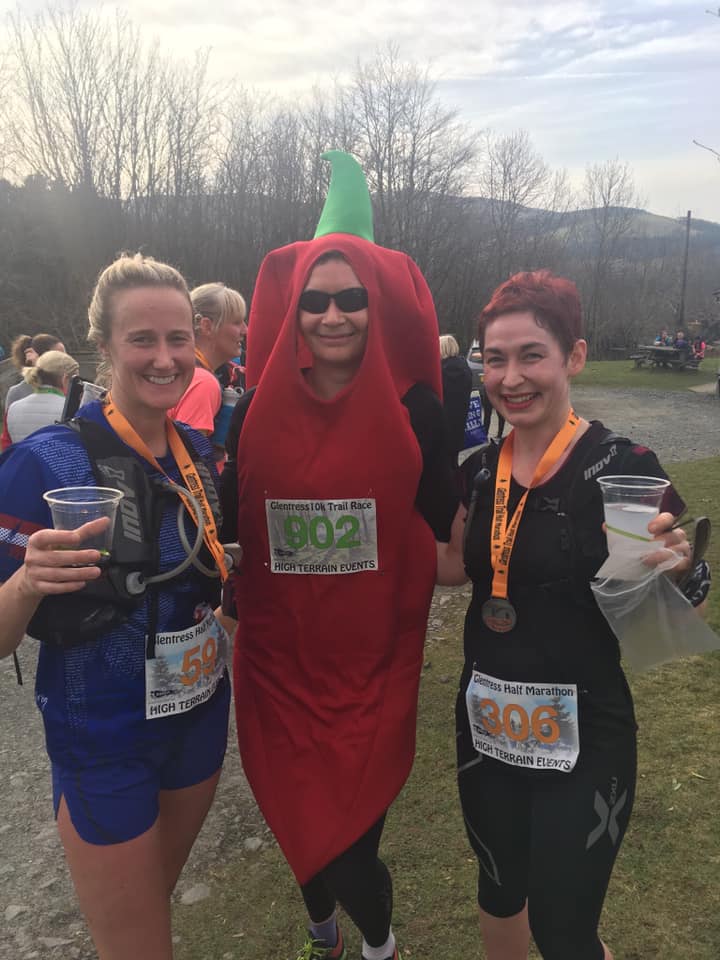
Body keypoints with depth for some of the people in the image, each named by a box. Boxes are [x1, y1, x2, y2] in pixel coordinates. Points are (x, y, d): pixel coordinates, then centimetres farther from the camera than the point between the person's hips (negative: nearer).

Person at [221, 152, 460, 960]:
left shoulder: (412, 407, -8)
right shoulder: (257, 410, -3)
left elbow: (441, 530, -2)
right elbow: (230, 527, 6)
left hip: (373, 656, -2)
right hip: (281, 653, 2)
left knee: (347, 819, 5)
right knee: (300, 812, 16)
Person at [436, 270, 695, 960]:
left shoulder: (621, 466, -15)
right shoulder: (479, 470, -1)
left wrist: (676, 566, -31)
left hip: (582, 740, -5)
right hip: (486, 726, 5)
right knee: (499, 893, 25)